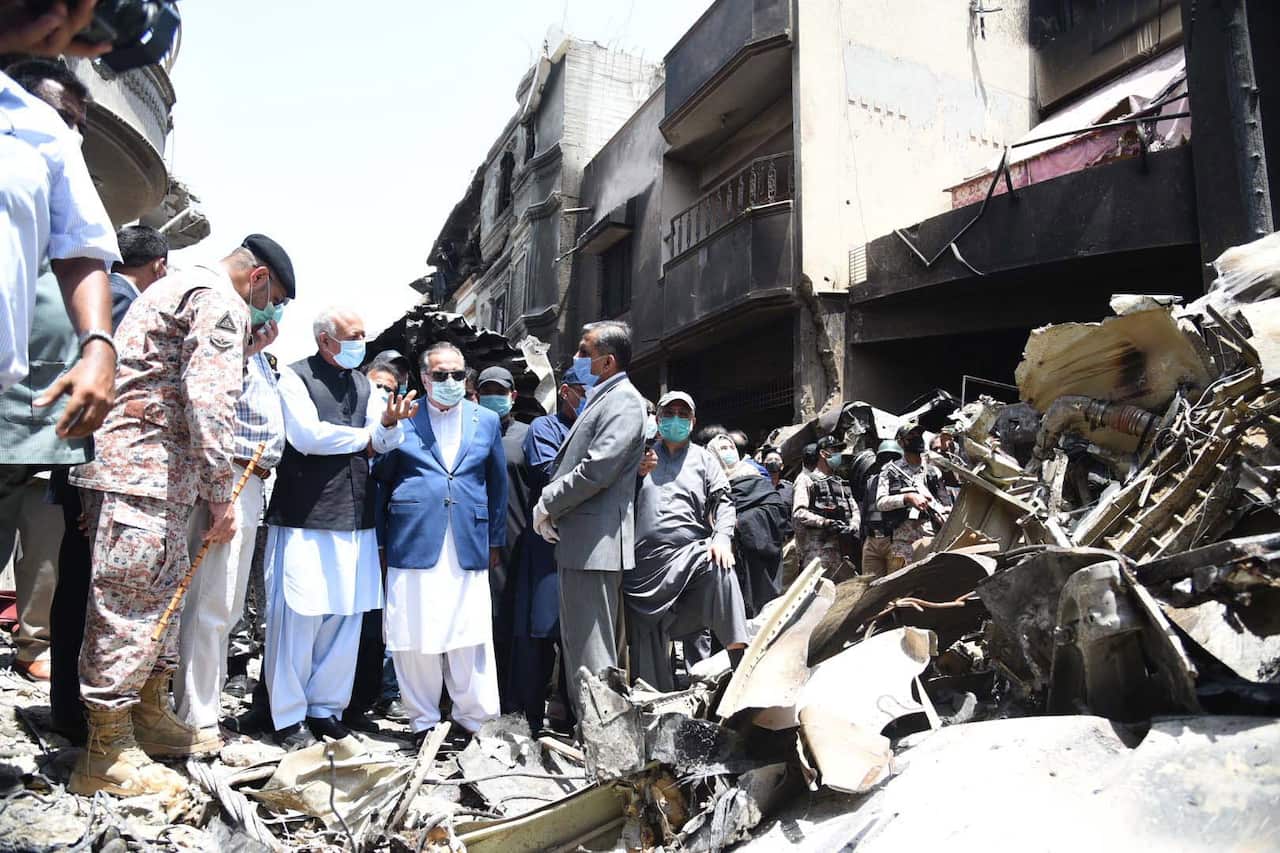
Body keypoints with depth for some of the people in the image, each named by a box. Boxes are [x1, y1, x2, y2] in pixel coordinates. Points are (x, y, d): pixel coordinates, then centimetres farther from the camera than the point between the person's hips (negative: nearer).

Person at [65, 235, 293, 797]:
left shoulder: (180, 287, 25)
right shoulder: (223, 301, -9)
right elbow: (209, 400, -20)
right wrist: (221, 494, -18)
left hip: (155, 474, 11)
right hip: (141, 470, -11)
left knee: (163, 590, 16)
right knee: (130, 605, -6)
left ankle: (151, 717, 28)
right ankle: (106, 755, 3)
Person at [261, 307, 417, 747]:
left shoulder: (362, 384, 16)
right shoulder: (295, 377, -2)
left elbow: (384, 443, 7)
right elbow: (308, 435, -14)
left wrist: (390, 421, -16)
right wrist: (364, 436, -1)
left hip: (355, 517, 6)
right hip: (304, 517, -5)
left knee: (346, 616, 9)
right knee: (298, 616, -1)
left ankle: (325, 708, 23)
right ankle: (288, 717, 14)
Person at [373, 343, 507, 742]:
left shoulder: (487, 421, 11)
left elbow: (498, 484, 15)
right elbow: (379, 479, 9)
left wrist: (495, 541, 12)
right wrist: (379, 543, 3)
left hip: (469, 548, 1)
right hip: (413, 545, -1)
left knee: (471, 636, 2)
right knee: (416, 637, 4)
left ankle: (474, 717, 18)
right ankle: (423, 720, 21)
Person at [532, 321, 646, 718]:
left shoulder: (623, 400, -11)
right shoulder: (598, 399, 19)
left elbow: (598, 468, -21)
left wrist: (548, 504, -10)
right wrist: (552, 504, 8)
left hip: (593, 543, -10)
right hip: (579, 541, 10)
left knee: (590, 649, -4)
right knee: (579, 641, 17)